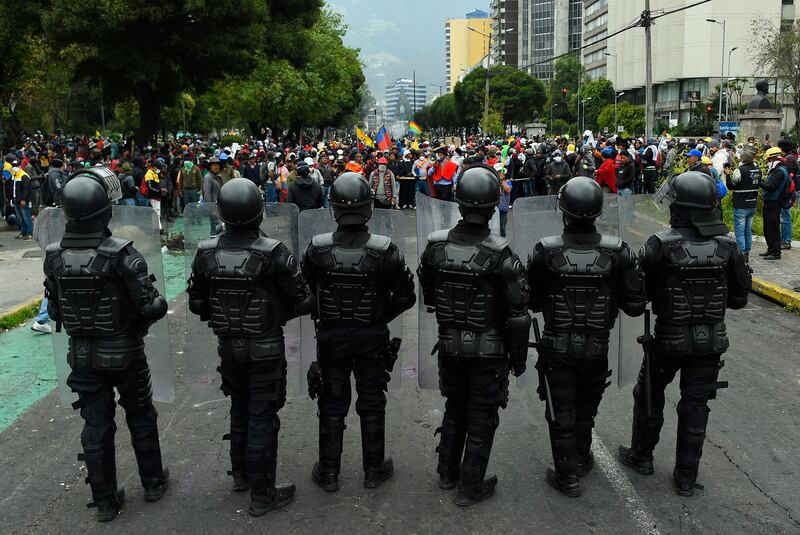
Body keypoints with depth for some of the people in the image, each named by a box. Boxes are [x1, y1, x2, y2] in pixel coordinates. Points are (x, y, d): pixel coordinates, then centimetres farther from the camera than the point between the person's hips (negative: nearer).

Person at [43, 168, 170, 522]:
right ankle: (153, 482, 33)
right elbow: (151, 308, -23)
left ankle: (105, 501, 23)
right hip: (124, 353, -3)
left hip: (82, 355, 3)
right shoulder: (121, 255, -23)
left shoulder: (55, 257, -8)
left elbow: (54, 311, 2)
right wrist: (160, 304, 0)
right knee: (141, 418, 18)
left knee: (96, 427, 13)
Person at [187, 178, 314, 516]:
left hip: (228, 346, 5)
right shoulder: (272, 254, -21)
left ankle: (241, 475, 39)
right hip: (265, 347, -5)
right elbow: (304, 301, -15)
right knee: (262, 418, 5)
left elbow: (196, 304, 1)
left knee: (240, 409, 23)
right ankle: (262, 495, 15)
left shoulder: (206, 254, -8)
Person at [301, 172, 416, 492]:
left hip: (330, 337, 1)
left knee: (332, 407, 15)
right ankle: (374, 471, 28)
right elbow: (405, 297, -9)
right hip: (372, 338, 0)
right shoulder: (384, 250, -18)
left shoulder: (317, 249, -15)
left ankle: (328, 473, 26)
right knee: (372, 406, 16)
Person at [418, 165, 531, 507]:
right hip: (489, 350, -4)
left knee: (454, 410, 23)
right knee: (482, 418, 11)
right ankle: (470, 487, 21)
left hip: (450, 346, 4)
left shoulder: (436, 246, -9)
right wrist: (519, 357, -3)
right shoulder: (500, 255, -21)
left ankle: (448, 473, 37)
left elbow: (427, 295, 6)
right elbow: (517, 314, -17)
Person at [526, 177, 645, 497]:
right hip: (597, 348, 2)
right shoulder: (617, 252, -13)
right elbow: (635, 305, -8)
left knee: (561, 414, 13)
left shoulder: (545, 252, -16)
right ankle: (582, 459, 44)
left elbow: (531, 302, -5)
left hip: (556, 347, -2)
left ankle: (567, 476, 20)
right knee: (586, 408, 24)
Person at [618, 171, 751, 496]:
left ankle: (641, 456, 35)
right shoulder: (727, 246, -7)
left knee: (649, 396, 19)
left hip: (670, 338, -3)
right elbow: (739, 297, 0)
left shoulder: (662, 245, -18)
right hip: (712, 340, 3)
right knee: (696, 404, 13)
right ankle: (686, 476, 21)